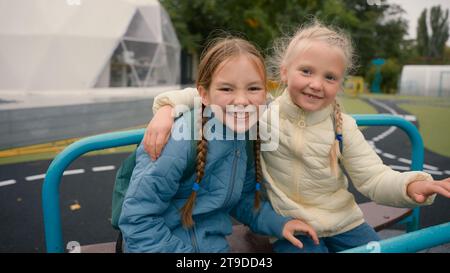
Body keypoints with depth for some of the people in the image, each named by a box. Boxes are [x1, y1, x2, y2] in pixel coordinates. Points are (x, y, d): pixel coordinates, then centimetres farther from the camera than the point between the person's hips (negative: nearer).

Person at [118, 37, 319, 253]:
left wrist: (279, 223, -4)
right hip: (166, 243, -5)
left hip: (214, 244, 5)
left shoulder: (250, 139, -6)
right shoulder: (181, 140, -25)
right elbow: (137, 218, -20)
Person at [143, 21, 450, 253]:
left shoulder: (342, 126, -8)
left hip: (344, 223, 3)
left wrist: (411, 185, -31)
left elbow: (374, 177, -11)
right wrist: (167, 107, -30)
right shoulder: (262, 114, -14)